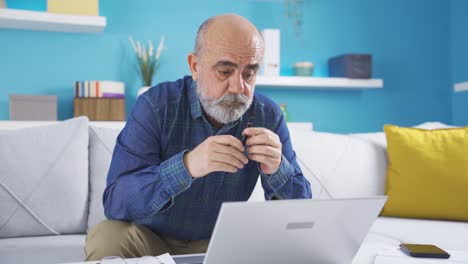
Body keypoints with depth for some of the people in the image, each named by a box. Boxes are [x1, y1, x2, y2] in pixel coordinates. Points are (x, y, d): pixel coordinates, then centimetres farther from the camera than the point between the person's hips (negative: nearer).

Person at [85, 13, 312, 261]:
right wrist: (185, 166, -43)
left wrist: (277, 170, -33)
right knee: (106, 239, -29)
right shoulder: (155, 105, -19)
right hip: (153, 237, -1)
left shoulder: (268, 116, -11)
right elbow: (115, 202, -27)